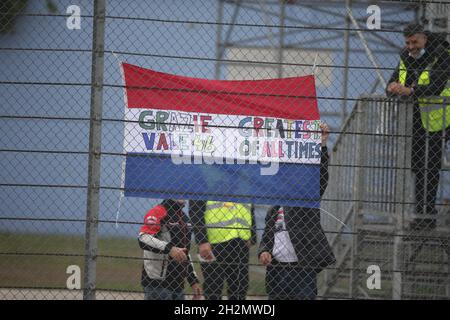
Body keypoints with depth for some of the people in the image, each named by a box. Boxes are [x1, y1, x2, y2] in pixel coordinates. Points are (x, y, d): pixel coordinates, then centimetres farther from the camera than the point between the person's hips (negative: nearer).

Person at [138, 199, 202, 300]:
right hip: (157, 283, -8)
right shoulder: (158, 212, -9)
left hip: (178, 284, 9)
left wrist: (194, 280, 21)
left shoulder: (184, 217, 18)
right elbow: (143, 238, -25)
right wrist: (169, 249, -36)